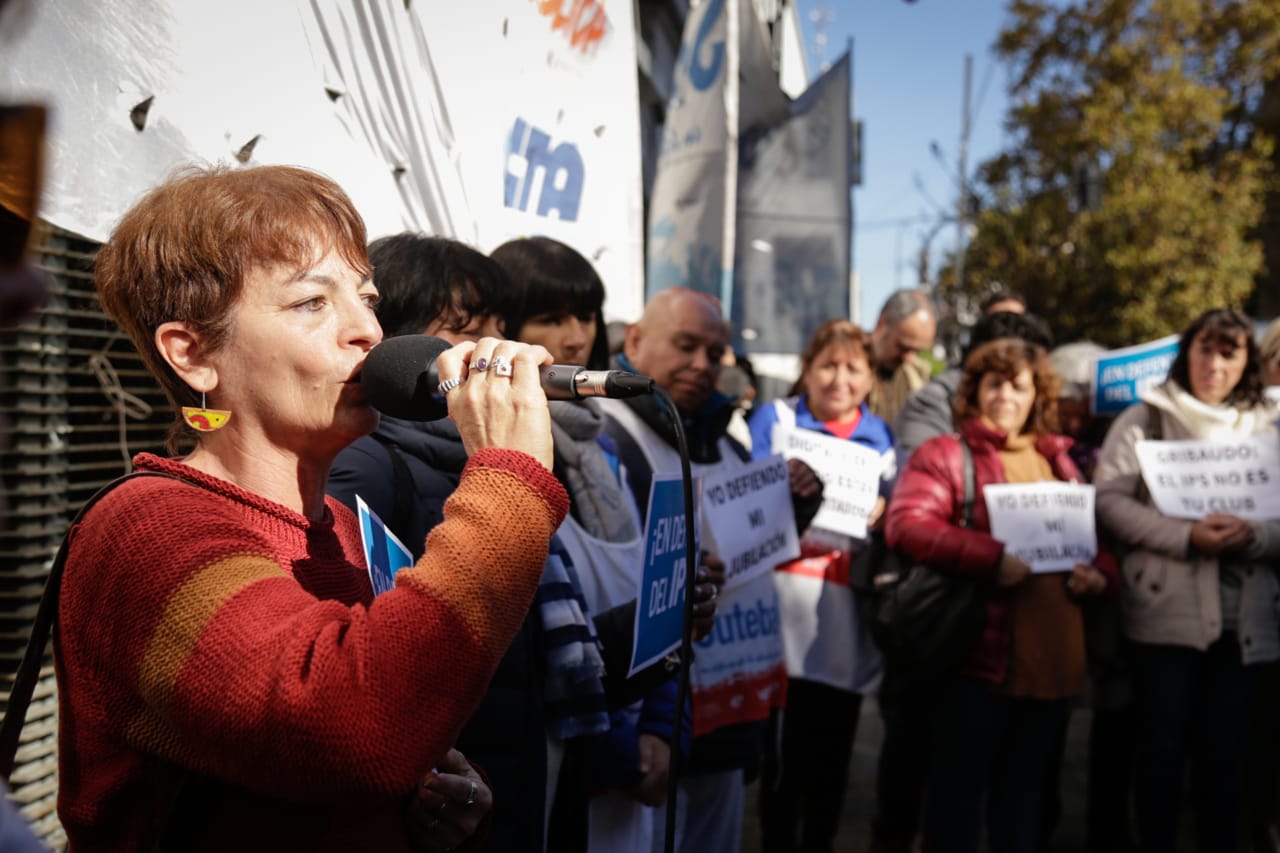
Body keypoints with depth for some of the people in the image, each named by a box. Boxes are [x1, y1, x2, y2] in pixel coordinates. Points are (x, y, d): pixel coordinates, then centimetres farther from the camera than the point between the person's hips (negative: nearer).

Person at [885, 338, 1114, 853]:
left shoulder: (1059, 462, 18)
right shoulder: (943, 454, 0)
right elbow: (905, 524, -15)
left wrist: (1098, 572, -2)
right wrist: (991, 557, -23)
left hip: (1054, 655, 6)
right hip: (979, 651, -5)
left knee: (1025, 784, 16)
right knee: (961, 782, 4)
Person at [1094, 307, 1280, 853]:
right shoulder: (1145, 419, 1)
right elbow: (1109, 501, -9)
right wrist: (1186, 536, -20)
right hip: (1166, 614, -3)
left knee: (1222, 752, 11)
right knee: (1163, 749, 4)